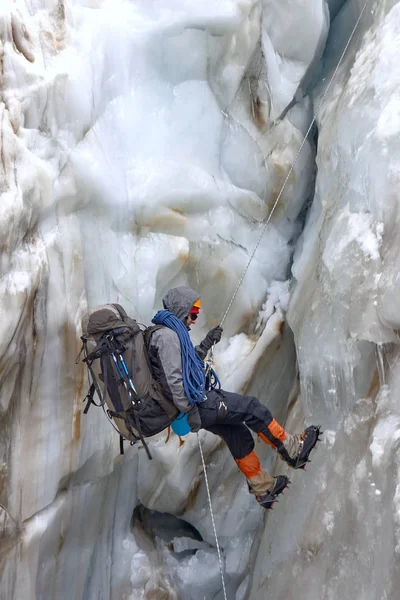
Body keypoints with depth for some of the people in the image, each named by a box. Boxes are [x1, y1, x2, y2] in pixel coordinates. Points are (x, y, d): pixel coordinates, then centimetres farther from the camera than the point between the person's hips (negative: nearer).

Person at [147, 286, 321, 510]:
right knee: (251, 407, -5)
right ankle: (293, 451, 7)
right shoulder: (167, 335, -19)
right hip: (194, 402, -11)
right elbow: (174, 379, -25)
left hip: (195, 402, 11)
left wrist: (206, 345, 13)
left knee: (237, 433, 16)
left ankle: (263, 488, 26)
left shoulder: (165, 332, 15)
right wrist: (191, 412, -22)